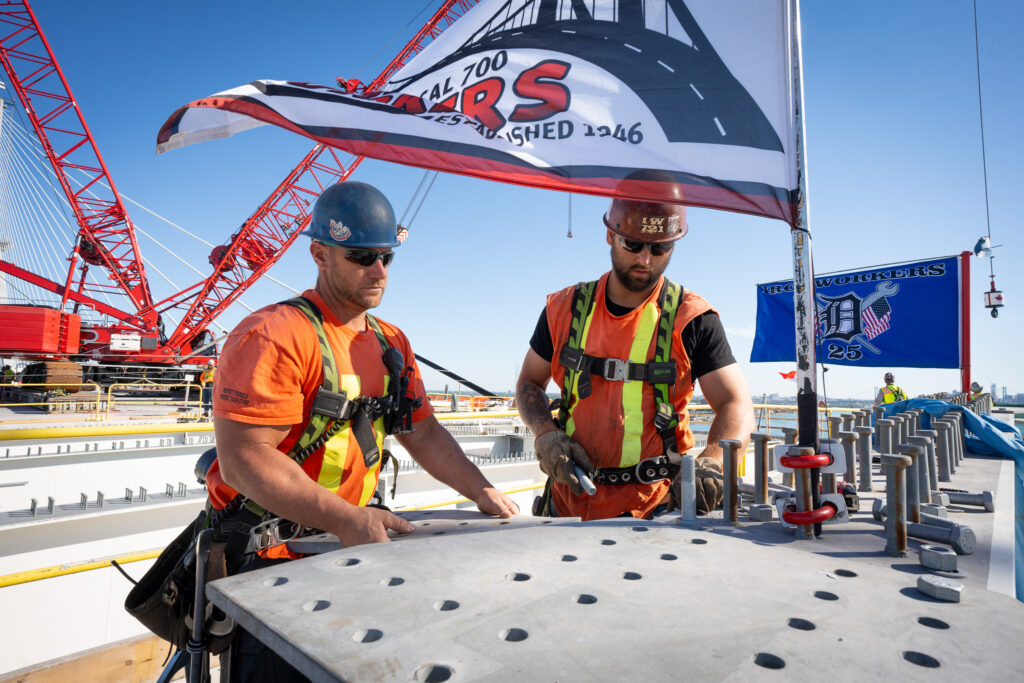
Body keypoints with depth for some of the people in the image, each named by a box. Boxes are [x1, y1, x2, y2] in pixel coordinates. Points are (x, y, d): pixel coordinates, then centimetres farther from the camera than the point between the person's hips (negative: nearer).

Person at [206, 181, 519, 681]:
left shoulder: (391, 344, 7)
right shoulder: (275, 335, -18)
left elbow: (423, 433, 11)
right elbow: (243, 459, -24)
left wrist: (483, 493, 1)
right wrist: (348, 521, -25)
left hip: (346, 549, 7)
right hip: (265, 560, -6)